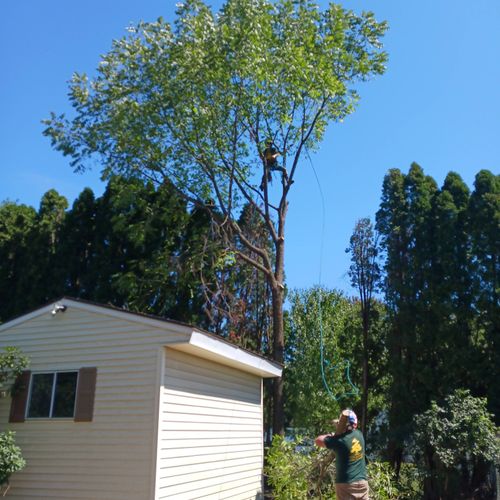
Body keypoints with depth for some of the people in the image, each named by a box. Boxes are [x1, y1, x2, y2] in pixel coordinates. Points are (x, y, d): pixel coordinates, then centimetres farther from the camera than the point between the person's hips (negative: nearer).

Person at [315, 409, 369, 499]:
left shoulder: (339, 440, -13)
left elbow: (317, 441, -1)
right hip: (362, 482, 5)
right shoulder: (359, 434, 3)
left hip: (346, 484, -5)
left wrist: (331, 435, 10)